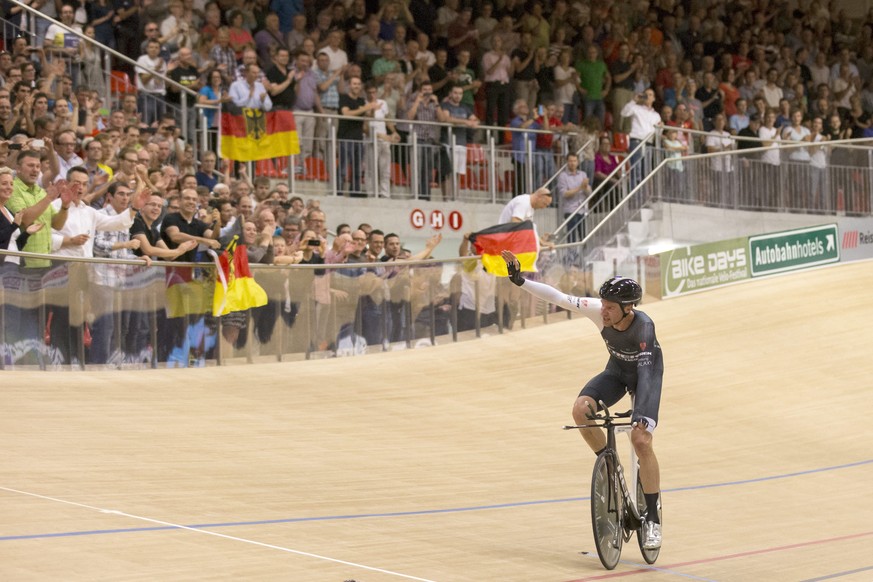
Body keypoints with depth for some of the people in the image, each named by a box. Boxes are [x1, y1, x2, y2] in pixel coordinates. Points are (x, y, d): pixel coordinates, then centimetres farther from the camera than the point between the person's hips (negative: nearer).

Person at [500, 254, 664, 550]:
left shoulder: (643, 326, -36)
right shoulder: (598, 310, -27)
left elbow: (645, 373, -39)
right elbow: (558, 297, -21)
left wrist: (643, 415, -48)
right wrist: (519, 280, -27)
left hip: (646, 371, -4)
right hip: (617, 369, 4)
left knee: (641, 440, -21)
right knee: (581, 408, -25)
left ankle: (653, 518, -10)